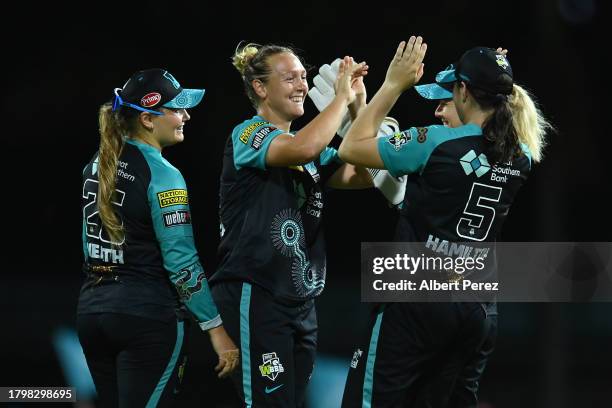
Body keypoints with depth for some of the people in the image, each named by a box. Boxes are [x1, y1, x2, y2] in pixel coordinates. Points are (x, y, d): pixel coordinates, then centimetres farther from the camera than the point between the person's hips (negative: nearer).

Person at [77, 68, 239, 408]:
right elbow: (181, 262, -17)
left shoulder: (96, 165, 10)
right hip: (146, 315, -8)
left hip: (92, 309, 8)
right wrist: (216, 329, -14)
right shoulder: (161, 175, -13)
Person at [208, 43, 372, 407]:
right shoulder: (248, 135, -8)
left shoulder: (308, 148, 17)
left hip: (301, 301, 8)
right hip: (255, 297, -8)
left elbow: (363, 175, 7)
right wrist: (342, 96, -16)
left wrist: (359, 107, 0)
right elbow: (304, 148, -28)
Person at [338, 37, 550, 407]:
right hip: (479, 307, 6)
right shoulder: (521, 158, 4)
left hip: (418, 300, -6)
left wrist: (394, 84, 0)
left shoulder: (436, 143, -13)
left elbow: (351, 148, -4)